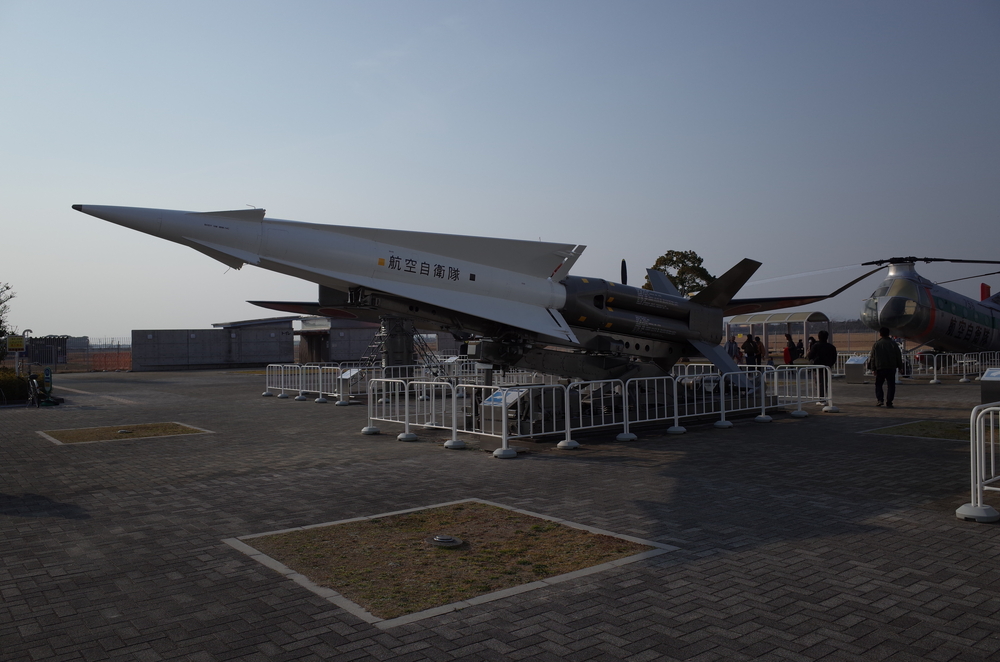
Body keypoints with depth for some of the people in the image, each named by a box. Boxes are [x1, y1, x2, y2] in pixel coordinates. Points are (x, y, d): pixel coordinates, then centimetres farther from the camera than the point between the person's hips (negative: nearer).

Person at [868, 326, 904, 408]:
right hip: (891, 368, 1)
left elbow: (872, 357, 0)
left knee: (878, 384, 12)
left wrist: (873, 368, 4)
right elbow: (899, 356, 6)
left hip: (880, 368, -1)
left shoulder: (876, 344, 0)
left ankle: (880, 399, -5)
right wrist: (899, 366, 14)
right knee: (891, 385, 5)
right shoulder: (893, 343, 3)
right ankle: (888, 403, 0)